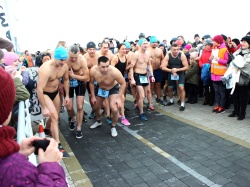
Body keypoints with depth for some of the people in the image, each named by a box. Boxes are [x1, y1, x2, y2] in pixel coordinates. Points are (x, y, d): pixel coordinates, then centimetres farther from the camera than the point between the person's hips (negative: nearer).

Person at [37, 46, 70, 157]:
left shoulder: (65, 66, -13)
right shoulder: (46, 69, -34)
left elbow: (66, 79, 7)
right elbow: (39, 89, -33)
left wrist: (67, 95, 7)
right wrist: (44, 107, -30)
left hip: (55, 92, 7)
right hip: (44, 93, -7)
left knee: (55, 117, 18)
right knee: (54, 117, -16)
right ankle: (58, 146, -9)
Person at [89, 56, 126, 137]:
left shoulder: (114, 71, -40)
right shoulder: (93, 70, -31)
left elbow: (123, 83, -22)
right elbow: (91, 83, -9)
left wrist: (119, 98, -22)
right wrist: (93, 96, -4)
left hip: (113, 88, -3)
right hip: (100, 88, 3)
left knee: (114, 109, -19)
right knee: (96, 107, 18)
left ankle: (113, 127, 9)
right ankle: (98, 121, 50)